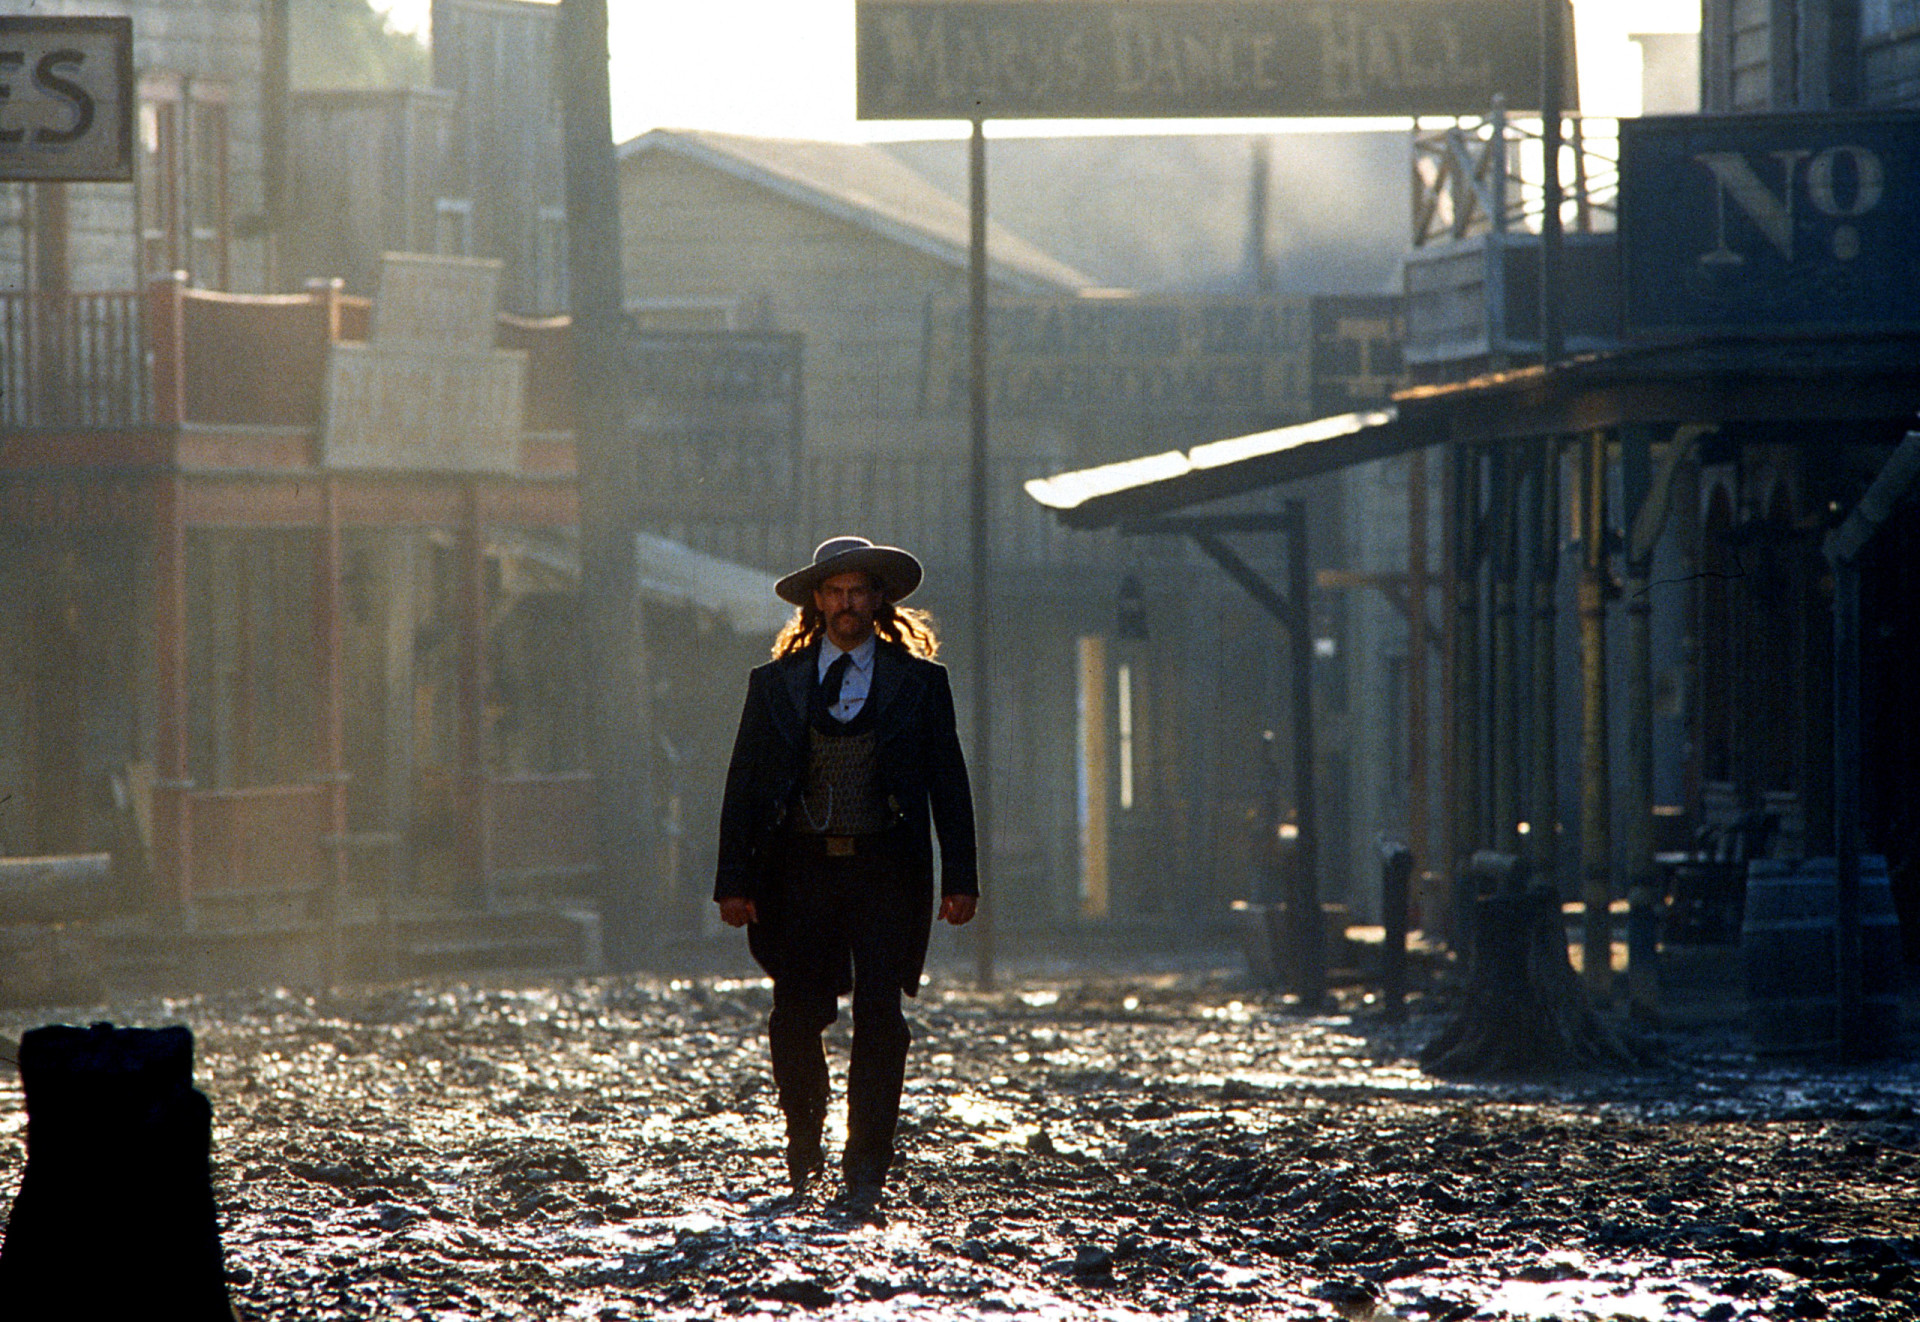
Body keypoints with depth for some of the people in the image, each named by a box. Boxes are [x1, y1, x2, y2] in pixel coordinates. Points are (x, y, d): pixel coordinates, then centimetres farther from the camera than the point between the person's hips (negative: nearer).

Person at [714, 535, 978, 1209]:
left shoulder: (918, 683, 7)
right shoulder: (775, 684, 9)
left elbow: (949, 785, 7)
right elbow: (744, 786, 8)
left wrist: (961, 879, 0)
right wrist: (734, 881, 0)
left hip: (886, 872, -1)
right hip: (799, 869, 1)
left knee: (879, 1015, -9)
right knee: (796, 1016, 0)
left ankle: (866, 1171, -5)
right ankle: (804, 1144, 26)